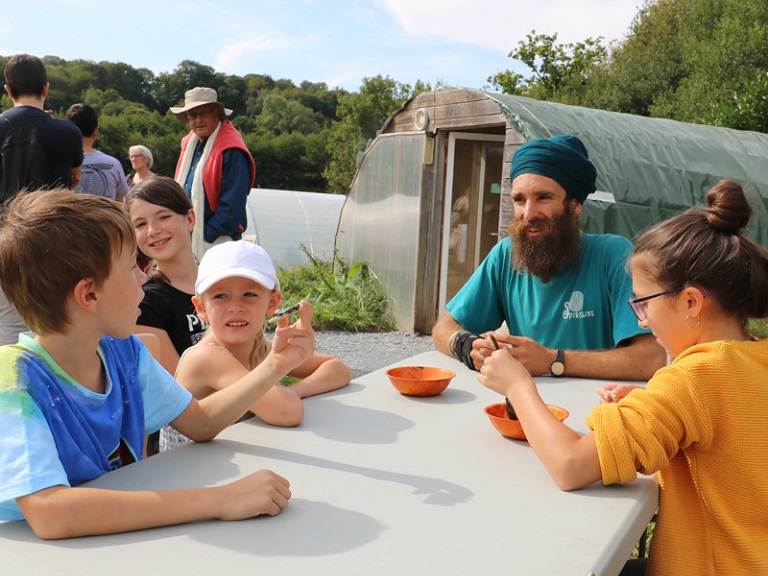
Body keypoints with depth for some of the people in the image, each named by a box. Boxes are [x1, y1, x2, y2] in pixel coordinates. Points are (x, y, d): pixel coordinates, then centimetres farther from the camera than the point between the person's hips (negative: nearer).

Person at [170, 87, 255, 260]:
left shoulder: (232, 151, -15)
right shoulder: (190, 143, 12)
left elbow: (232, 207, -19)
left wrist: (205, 236, -15)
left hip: (216, 243, -8)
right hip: (186, 239, 8)